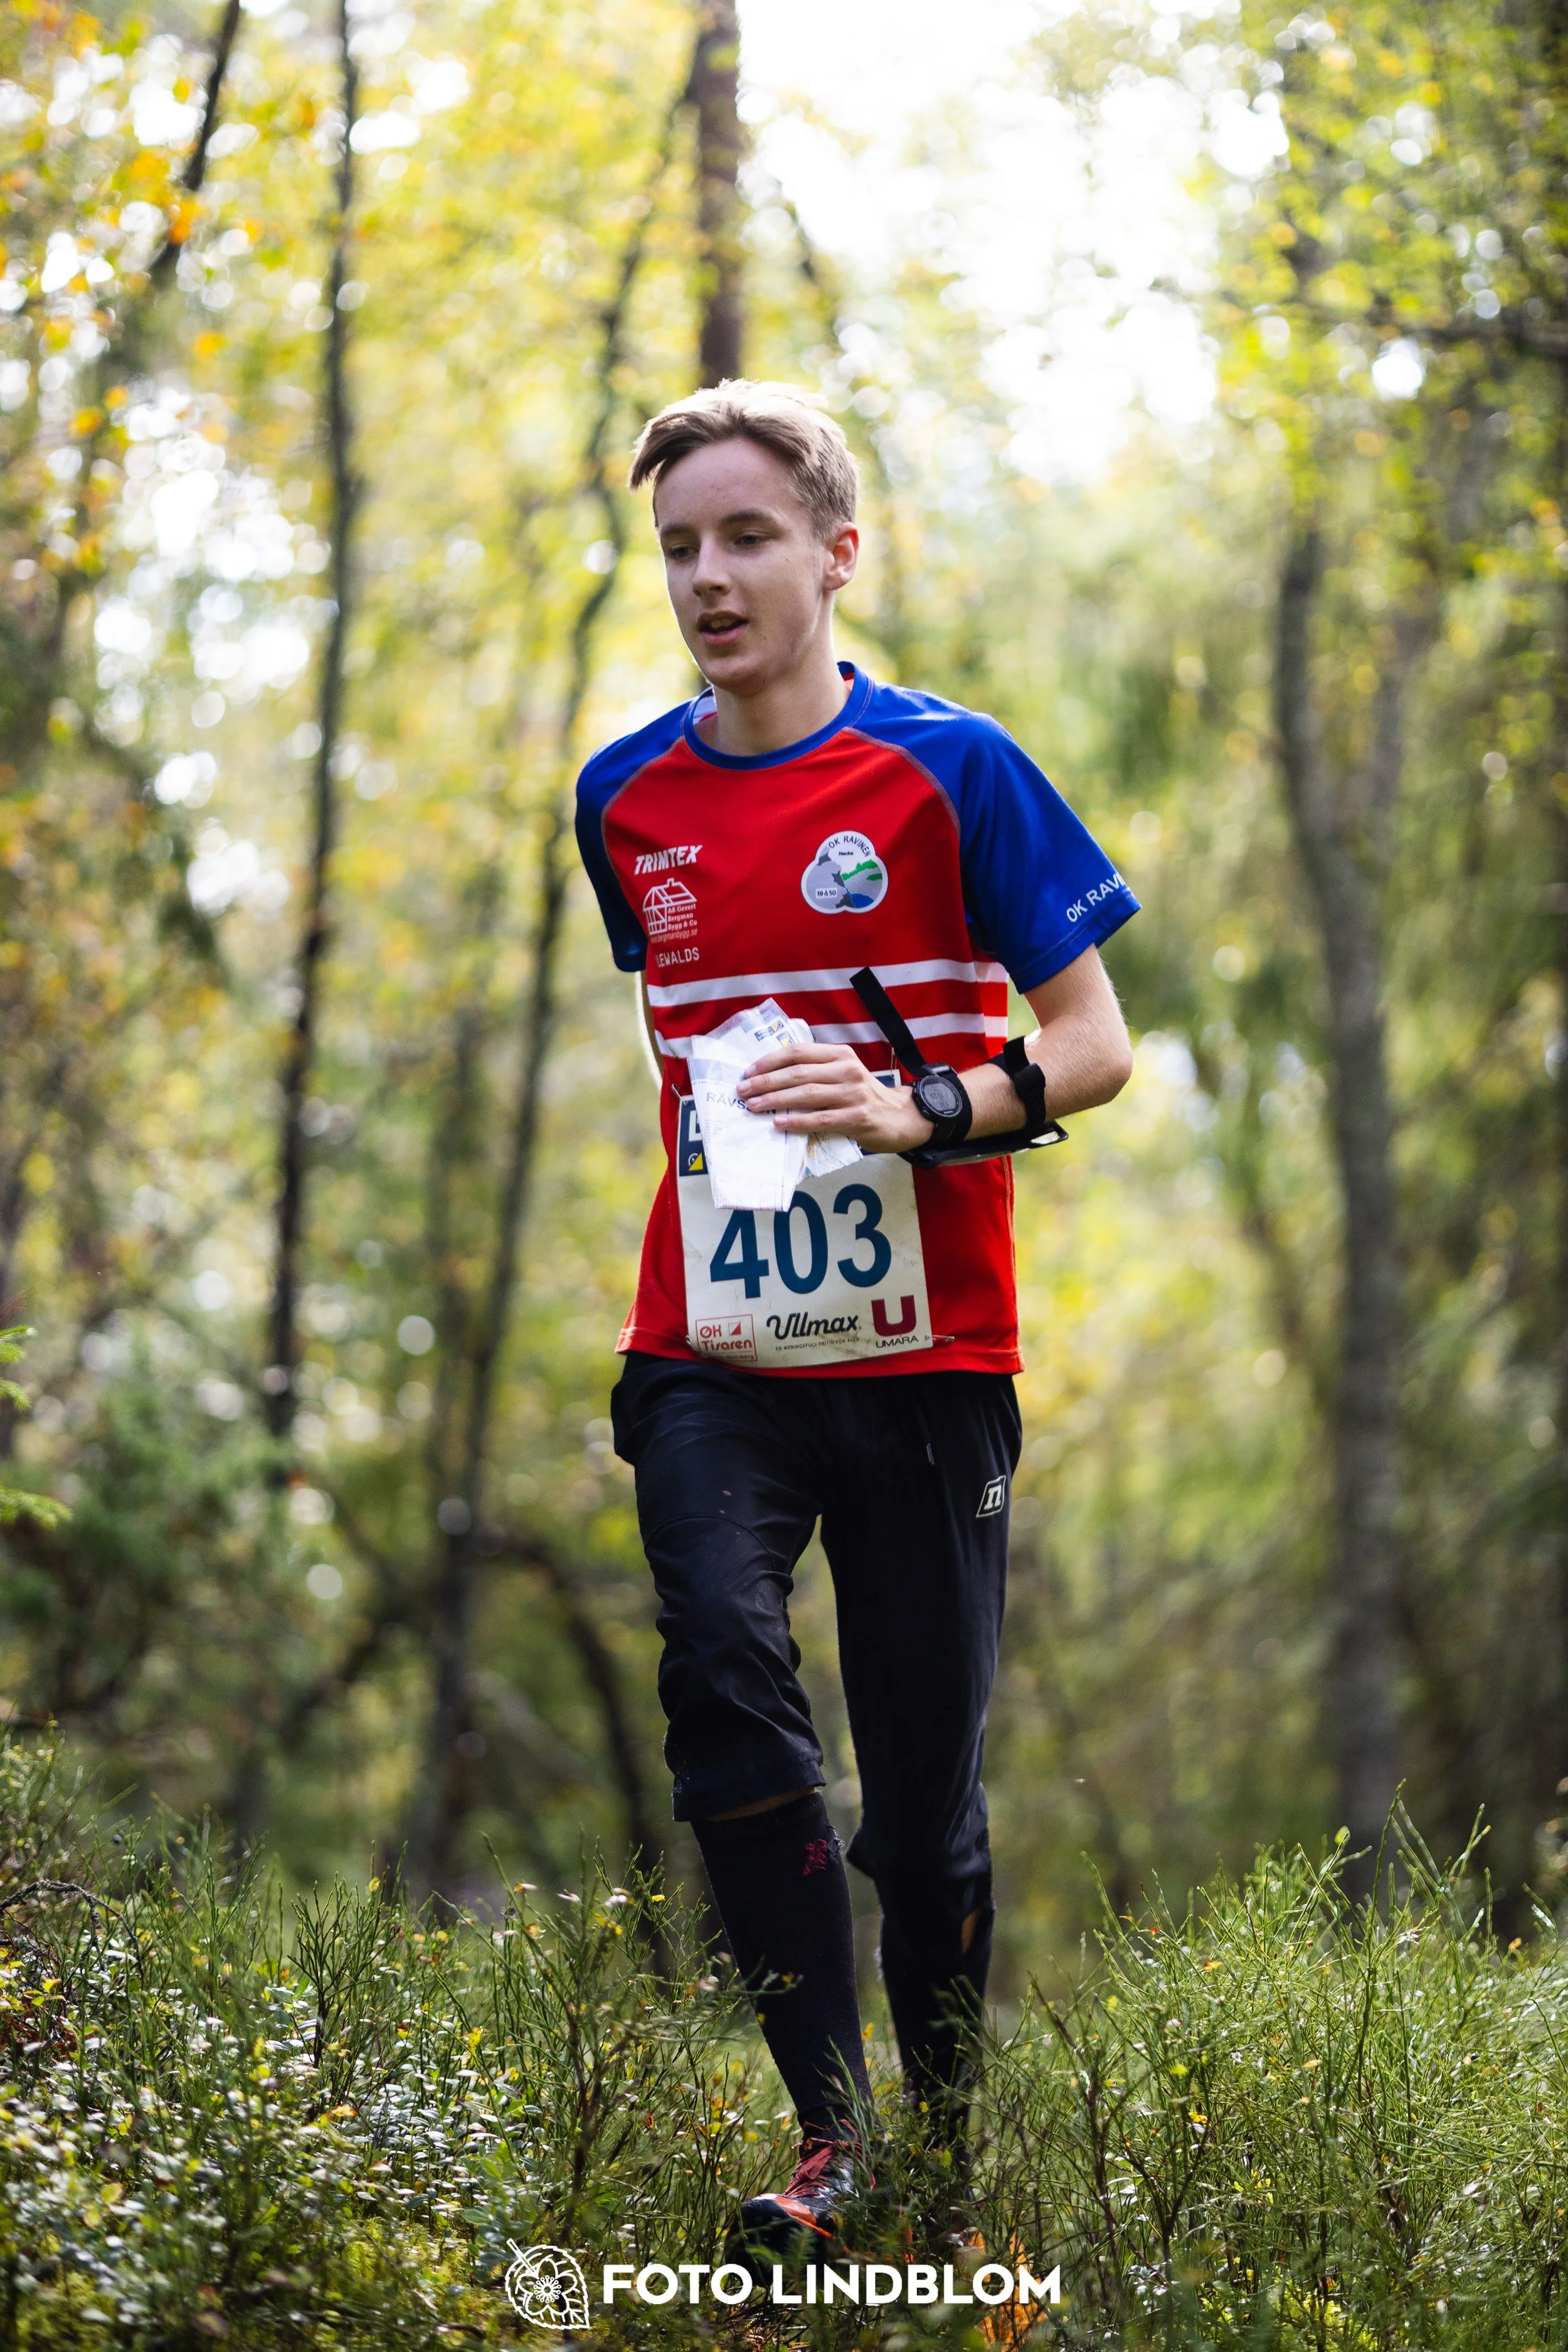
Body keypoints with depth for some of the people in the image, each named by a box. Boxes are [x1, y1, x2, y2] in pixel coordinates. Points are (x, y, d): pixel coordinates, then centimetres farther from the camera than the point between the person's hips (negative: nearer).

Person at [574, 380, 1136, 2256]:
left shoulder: (947, 768, -4)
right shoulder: (628, 802, 9)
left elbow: (1094, 1046, -3)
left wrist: (917, 1111, -19)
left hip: (921, 1347, -2)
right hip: (710, 1349, 2)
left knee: (924, 1777, 3)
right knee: (721, 1669, -21)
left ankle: (954, 2130, 23)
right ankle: (826, 2126, -15)